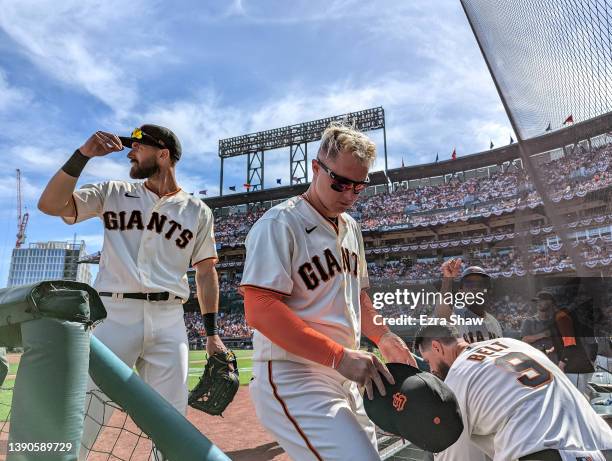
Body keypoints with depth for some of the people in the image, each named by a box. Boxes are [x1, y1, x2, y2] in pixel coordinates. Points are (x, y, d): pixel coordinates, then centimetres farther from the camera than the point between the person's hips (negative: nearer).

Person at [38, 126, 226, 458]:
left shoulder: (198, 211, 9)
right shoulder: (113, 193, 12)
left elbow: (206, 272, 9)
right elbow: (50, 204, 3)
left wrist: (212, 333, 4)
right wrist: (83, 155, -5)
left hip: (168, 321, 0)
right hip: (112, 315, 0)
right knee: (82, 421, -1)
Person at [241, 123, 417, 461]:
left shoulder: (350, 227, 14)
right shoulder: (280, 224, -14)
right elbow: (259, 308, -23)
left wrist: (382, 337, 7)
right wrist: (340, 355, -26)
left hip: (345, 379, 9)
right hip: (293, 379, -8)